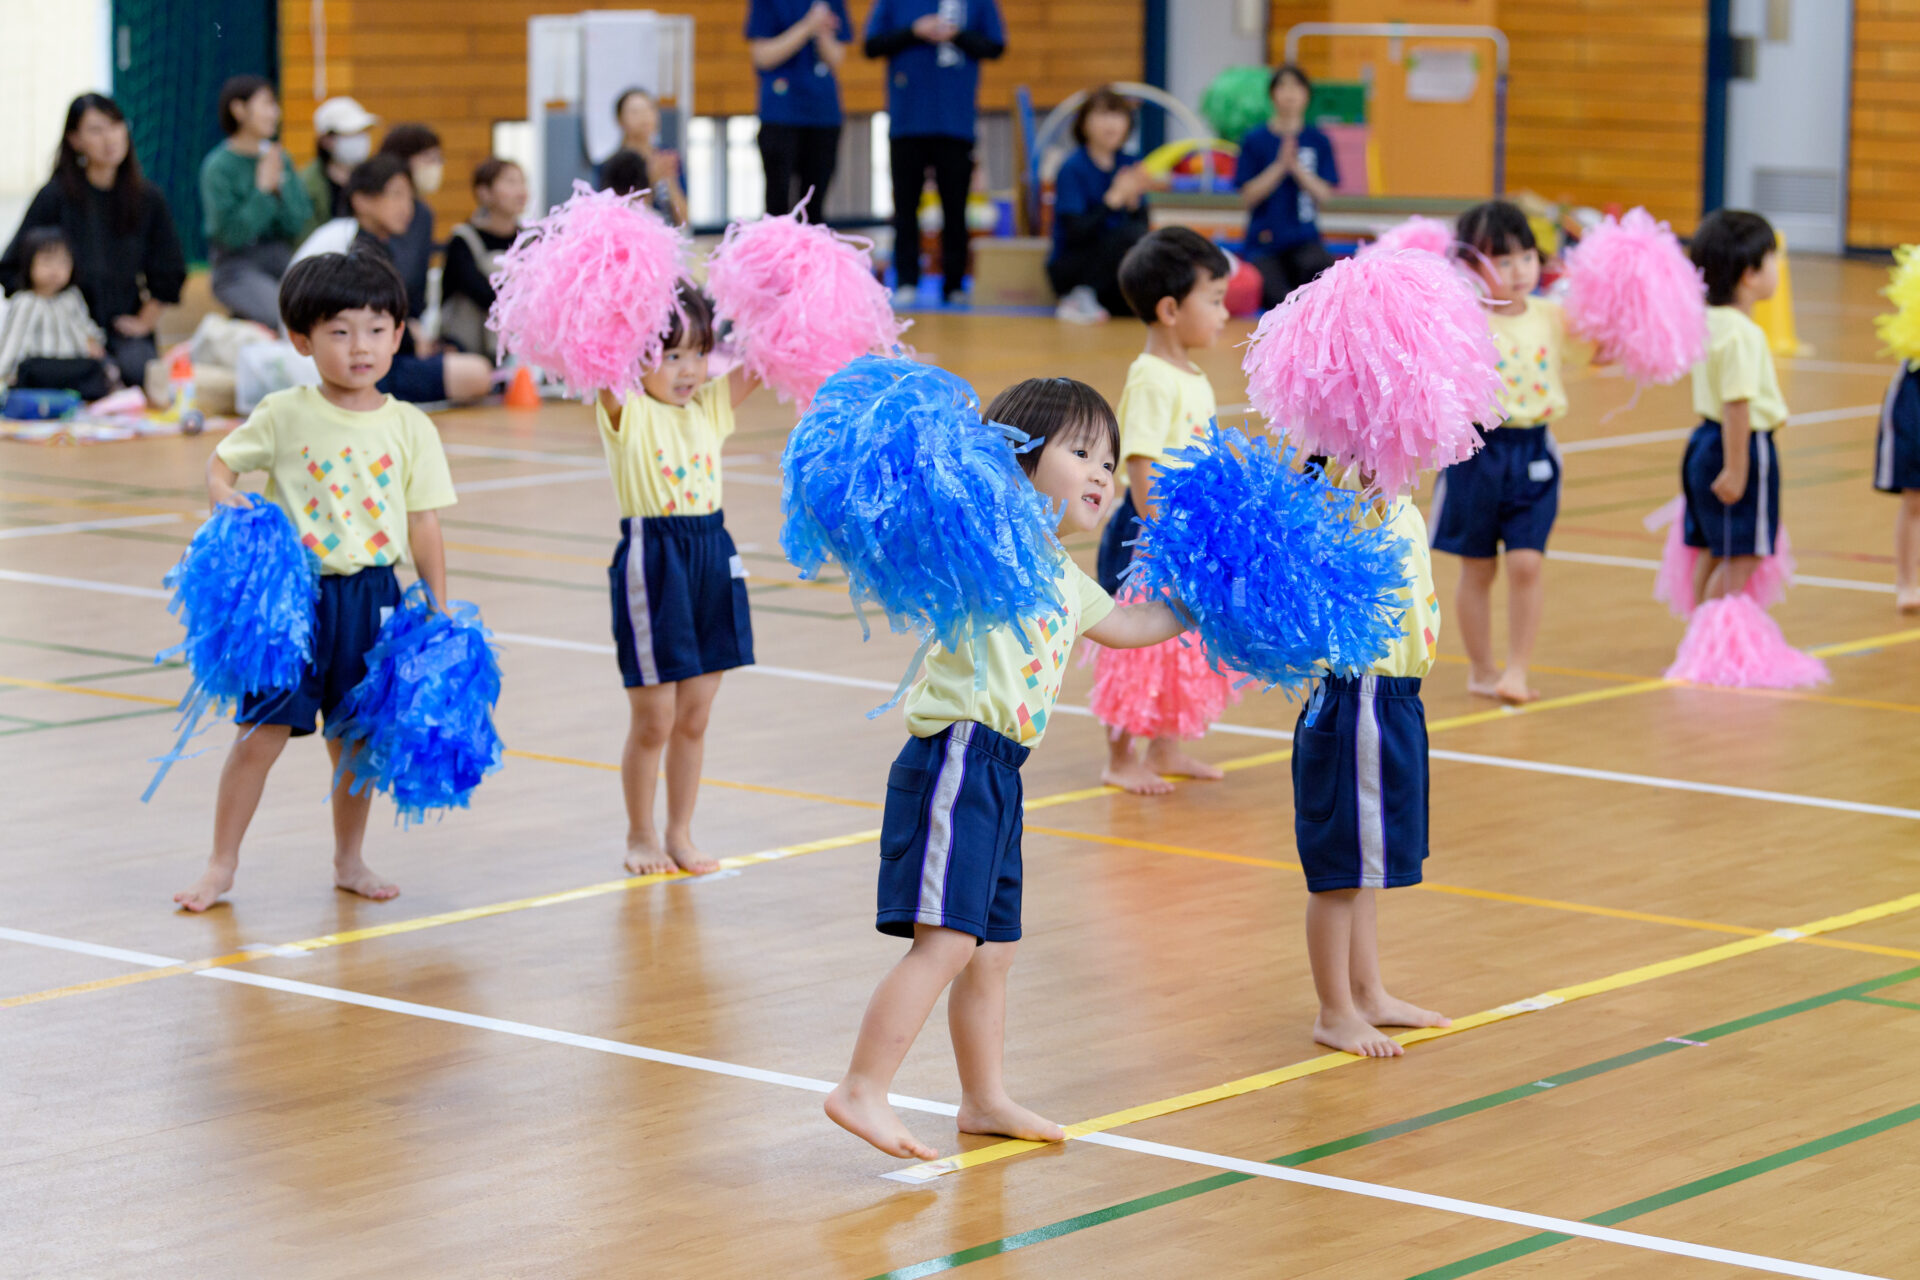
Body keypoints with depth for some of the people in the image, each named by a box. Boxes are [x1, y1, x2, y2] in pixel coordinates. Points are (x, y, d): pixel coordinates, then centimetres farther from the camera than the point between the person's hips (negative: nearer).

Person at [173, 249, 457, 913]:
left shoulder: (410, 428, 1)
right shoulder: (285, 416, -3)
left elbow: (424, 528, 4)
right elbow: (222, 461, 8)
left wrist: (438, 613, 3)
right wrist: (225, 498, -15)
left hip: (375, 597, 2)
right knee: (261, 733, -4)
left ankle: (349, 860, 29)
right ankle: (221, 864, 8)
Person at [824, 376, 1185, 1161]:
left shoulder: (1061, 576, 21)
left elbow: (1121, 624, 39)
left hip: (999, 772, 10)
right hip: (959, 756, -9)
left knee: (992, 948, 16)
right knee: (946, 939, -17)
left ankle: (984, 1101, 28)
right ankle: (862, 1090, -16)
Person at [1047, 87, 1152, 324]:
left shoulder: (1130, 164, 6)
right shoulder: (1073, 169, -10)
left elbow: (1142, 224, 1)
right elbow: (1076, 232, -20)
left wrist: (1133, 200, -19)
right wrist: (1115, 197, -26)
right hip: (1069, 267, -5)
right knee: (1130, 235, -31)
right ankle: (1080, 298, -19)